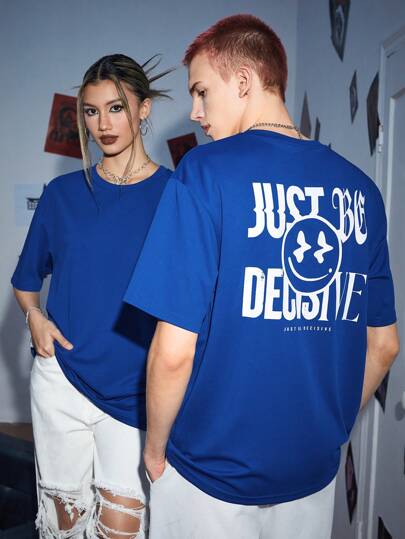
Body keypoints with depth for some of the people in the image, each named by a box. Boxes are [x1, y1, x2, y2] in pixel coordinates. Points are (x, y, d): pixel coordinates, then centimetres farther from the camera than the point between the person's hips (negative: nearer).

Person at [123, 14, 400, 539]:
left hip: (214, 469, -4)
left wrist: (155, 446, -3)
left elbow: (175, 350, -21)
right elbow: (383, 345, 4)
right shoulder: (359, 187, -2)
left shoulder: (205, 172, -18)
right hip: (314, 471, 5)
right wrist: (326, 431, 16)